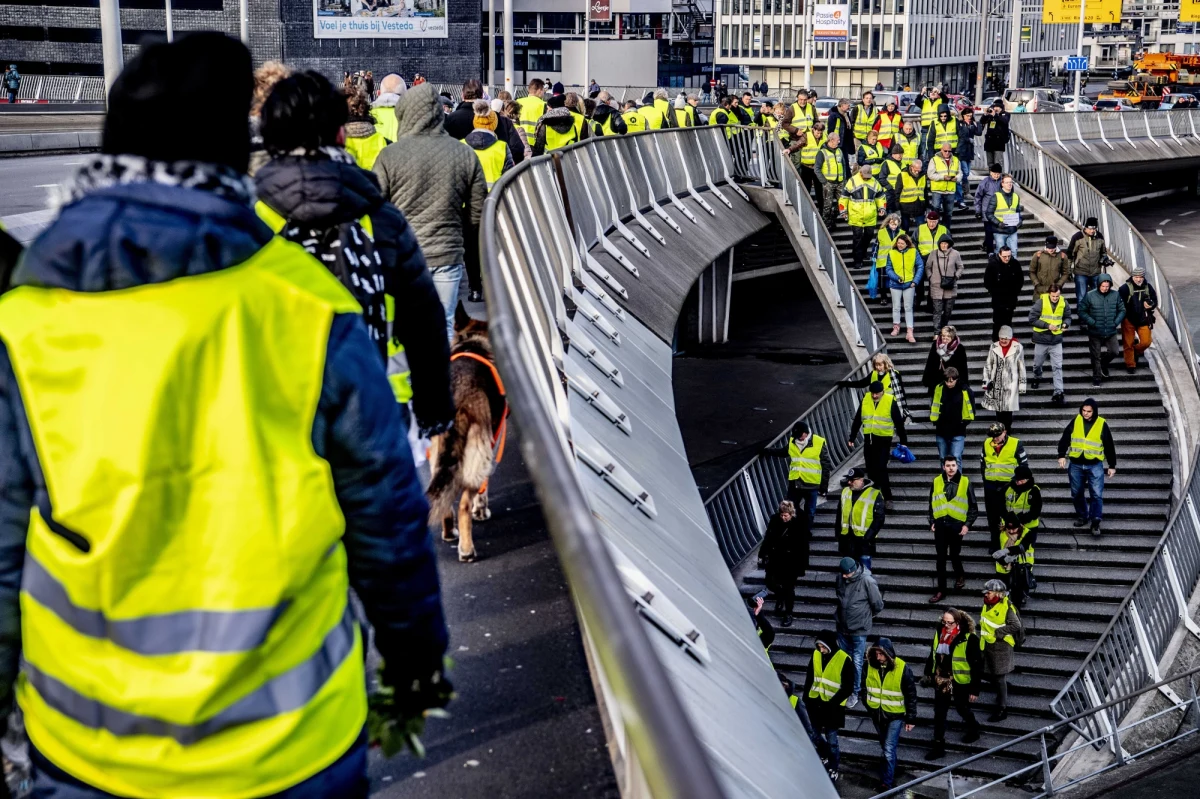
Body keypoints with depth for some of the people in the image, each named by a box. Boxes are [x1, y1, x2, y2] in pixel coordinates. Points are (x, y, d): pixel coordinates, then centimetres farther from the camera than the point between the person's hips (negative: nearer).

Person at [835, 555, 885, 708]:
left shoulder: (867, 581, -24)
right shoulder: (840, 578, -8)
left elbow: (878, 605, -12)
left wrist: (867, 616, 4)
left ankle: (855, 692, 20)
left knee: (857, 662, 3)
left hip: (859, 629, -5)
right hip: (842, 626, 5)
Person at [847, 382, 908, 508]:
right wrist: (852, 438, 14)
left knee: (881, 469, -12)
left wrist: (903, 441, 0)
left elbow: (899, 422, -2)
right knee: (871, 469, 9)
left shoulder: (890, 401, -8)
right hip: (868, 439, 4)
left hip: (884, 440, -4)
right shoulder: (865, 400, 3)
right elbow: (857, 420, 11)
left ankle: (887, 498, -4)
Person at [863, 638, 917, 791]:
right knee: (886, 747, 22)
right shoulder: (870, 665, -11)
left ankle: (886, 782, 7)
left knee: (889, 749, -5)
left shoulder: (901, 668, -21)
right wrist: (869, 708, 13)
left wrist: (911, 718, -9)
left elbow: (911, 695, -12)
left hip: (895, 715, -4)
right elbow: (865, 687, 6)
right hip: (876, 714, 4)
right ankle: (889, 772, 43)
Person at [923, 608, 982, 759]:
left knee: (962, 710, 18)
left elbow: (977, 665, -17)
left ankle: (973, 730, 48)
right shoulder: (939, 632, -3)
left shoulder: (969, 638, -21)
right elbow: (933, 655, 10)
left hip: (960, 684, -5)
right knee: (939, 713, 9)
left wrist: (975, 689, -16)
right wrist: (928, 674, 15)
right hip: (941, 681, 5)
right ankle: (938, 746, 19)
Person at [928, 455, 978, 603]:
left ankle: (960, 576, 40)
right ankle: (941, 590, 10)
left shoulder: (965, 482, -3)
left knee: (954, 554, 9)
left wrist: (968, 524, -7)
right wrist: (932, 522, 5)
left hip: (957, 525, -2)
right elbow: (931, 504, 12)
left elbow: (973, 507, 1)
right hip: (940, 524, 2)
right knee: (941, 558, 4)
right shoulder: (936, 482, 3)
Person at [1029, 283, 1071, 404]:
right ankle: (1037, 378, 50)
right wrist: (1047, 325, -20)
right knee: (1038, 363, 18)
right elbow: (1032, 319, -12)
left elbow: (1067, 317, 11)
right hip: (1041, 339, -1)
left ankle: (1058, 393, -5)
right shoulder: (1041, 302, -13)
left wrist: (1065, 324, -12)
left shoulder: (1064, 303, -3)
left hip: (1056, 340, 1)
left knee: (1057, 367, -4)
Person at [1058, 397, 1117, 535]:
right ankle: (1082, 516, 28)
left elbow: (1109, 446, 3)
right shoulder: (1075, 421, 1)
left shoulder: (1102, 424, -3)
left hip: (1095, 465, -2)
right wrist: (1062, 456, -8)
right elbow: (1064, 439, 4)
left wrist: (1112, 465, 5)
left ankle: (1095, 522, -3)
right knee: (1077, 493, 11)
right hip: (1076, 464, 2)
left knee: (1097, 495, -6)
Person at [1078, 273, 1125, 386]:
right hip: (1095, 333, -2)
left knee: (1115, 352, 0)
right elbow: (1082, 311, -5)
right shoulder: (1090, 296, -10)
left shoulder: (1115, 295, -2)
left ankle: (1104, 363, 32)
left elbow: (1122, 310, 9)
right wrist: (1092, 322, -14)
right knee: (1096, 356, 6)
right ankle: (1096, 377, 21)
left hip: (1111, 332, 2)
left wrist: (1116, 322, -6)